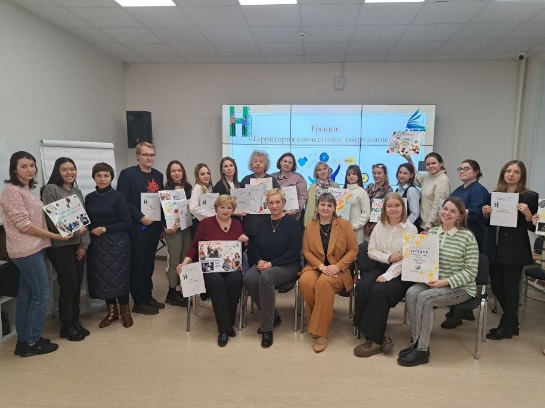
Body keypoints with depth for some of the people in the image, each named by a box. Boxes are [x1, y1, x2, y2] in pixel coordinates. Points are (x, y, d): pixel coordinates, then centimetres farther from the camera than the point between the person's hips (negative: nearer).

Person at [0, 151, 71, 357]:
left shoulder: (26, 190, 15)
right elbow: (23, 224, -19)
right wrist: (55, 236, -16)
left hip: (34, 247, 9)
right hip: (27, 249, -9)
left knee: (27, 296, 13)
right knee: (41, 294, -4)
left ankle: (23, 341, 22)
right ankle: (31, 342, 8)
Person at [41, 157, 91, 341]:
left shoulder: (77, 191, 12)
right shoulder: (51, 189, -6)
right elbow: (51, 219, -13)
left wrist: (84, 244, 2)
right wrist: (75, 231, -11)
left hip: (78, 244, 6)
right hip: (60, 245, -6)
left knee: (77, 285, 9)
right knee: (68, 285, -2)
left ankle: (75, 321, 23)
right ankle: (66, 326, 14)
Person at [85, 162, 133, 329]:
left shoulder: (118, 197, -6)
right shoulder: (89, 198, 8)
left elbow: (127, 223, -9)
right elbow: (88, 221, 15)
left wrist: (106, 229, -15)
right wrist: (91, 230, -5)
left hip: (117, 243, -4)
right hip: (96, 244, 4)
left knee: (119, 276, 1)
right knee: (102, 277, 7)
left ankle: (125, 310, 19)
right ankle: (111, 310, 24)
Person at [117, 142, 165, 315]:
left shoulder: (158, 175, 12)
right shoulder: (127, 174, -8)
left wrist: (162, 222, 4)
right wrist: (140, 217, -19)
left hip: (154, 226, 6)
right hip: (137, 227, -6)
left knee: (149, 263, 15)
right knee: (137, 264, 3)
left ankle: (148, 296, 26)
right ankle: (139, 302, 13)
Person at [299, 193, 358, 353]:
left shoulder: (344, 224, 2)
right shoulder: (310, 226, 9)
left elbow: (353, 250, 0)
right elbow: (306, 251, 4)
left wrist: (338, 267, -14)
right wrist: (321, 266, -13)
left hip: (338, 270, -2)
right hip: (315, 266, 2)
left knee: (324, 282, -36)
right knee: (305, 281, -32)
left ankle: (321, 332, -25)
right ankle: (315, 323, -8)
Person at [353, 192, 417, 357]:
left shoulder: (411, 229, -6)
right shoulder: (379, 227, 8)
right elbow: (371, 251, 7)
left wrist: (387, 276, -21)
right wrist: (388, 257, -12)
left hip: (402, 273, -4)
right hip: (381, 267, 4)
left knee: (379, 291, -31)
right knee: (362, 287, -25)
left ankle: (374, 339, -18)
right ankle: (379, 336, -17)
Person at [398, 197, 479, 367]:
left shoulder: (467, 237, -10)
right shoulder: (431, 232, 5)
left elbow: (471, 271, -11)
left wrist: (446, 282, -20)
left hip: (459, 287, -5)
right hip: (431, 282, 5)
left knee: (424, 298, -28)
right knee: (411, 292, -24)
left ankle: (422, 350, -15)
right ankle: (417, 342, -11)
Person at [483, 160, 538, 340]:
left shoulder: (530, 196, -5)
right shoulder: (494, 195, 9)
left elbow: (533, 227, -6)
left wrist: (527, 213, -23)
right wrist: (485, 214, -4)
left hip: (514, 251, -5)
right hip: (494, 248, 5)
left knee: (510, 290, 6)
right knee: (496, 288, 12)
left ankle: (507, 327, 23)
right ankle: (511, 322, 33)